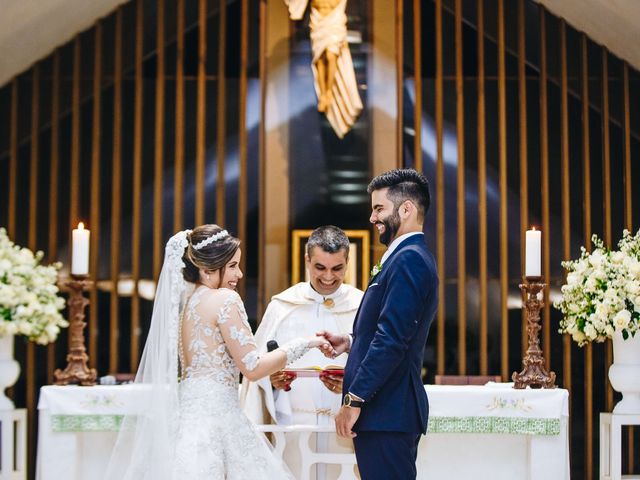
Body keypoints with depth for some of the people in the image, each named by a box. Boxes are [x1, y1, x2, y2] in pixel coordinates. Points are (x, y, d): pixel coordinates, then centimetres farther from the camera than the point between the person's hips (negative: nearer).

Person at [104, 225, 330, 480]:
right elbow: (252, 367, -11)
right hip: (214, 414, -8)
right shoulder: (225, 299, -10)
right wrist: (302, 344, -1)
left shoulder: (182, 299, 12)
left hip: (185, 410, 8)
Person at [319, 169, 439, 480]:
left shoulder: (409, 259, -14)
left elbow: (392, 339, -21)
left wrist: (354, 400, -19)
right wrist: (351, 343, 11)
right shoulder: (410, 257, 19)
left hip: (386, 412, -10)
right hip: (389, 409, 10)